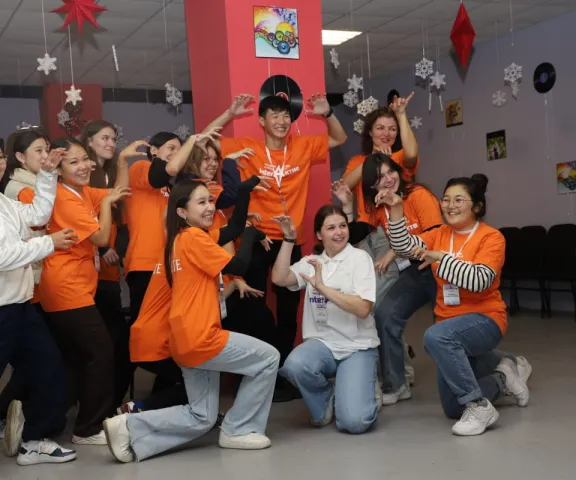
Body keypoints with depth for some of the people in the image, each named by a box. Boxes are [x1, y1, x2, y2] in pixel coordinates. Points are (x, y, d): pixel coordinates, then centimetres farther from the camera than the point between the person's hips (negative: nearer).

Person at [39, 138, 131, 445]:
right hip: (67, 290, -10)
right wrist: (106, 202, -7)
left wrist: (123, 160, 4)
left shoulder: (82, 192, 11)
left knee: (79, 357, 17)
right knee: (100, 352, -7)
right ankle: (89, 429, 1)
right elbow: (101, 237, -17)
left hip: (72, 288, 10)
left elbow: (120, 192, 14)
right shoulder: (65, 199, -16)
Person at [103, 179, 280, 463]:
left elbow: (234, 226, 21)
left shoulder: (184, 237, 17)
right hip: (200, 339, -10)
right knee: (268, 358, 4)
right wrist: (251, 233, 1)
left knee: (201, 418, 16)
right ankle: (237, 431, 9)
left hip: (190, 339, 10)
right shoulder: (193, 238, -12)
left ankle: (129, 427, 8)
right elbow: (238, 266, -15)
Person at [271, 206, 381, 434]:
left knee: (353, 422, -21)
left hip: (358, 347, -3)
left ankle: (363, 388, 17)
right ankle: (326, 399, 2)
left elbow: (363, 309, -15)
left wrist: (323, 287, -22)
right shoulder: (311, 261, 10)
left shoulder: (359, 257, -3)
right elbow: (279, 278, -7)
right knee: (294, 365, -33)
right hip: (321, 343, 3)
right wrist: (289, 239, -8)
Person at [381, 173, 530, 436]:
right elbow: (404, 246, -11)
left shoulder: (492, 237, -12)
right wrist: (396, 209, -23)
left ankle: (479, 405, -24)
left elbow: (479, 280, -27)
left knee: (435, 336, -39)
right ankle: (502, 376, 34)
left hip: (484, 320, -6)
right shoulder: (440, 234, 4)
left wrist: (441, 258, -28)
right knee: (453, 409, 11)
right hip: (450, 324, 7)